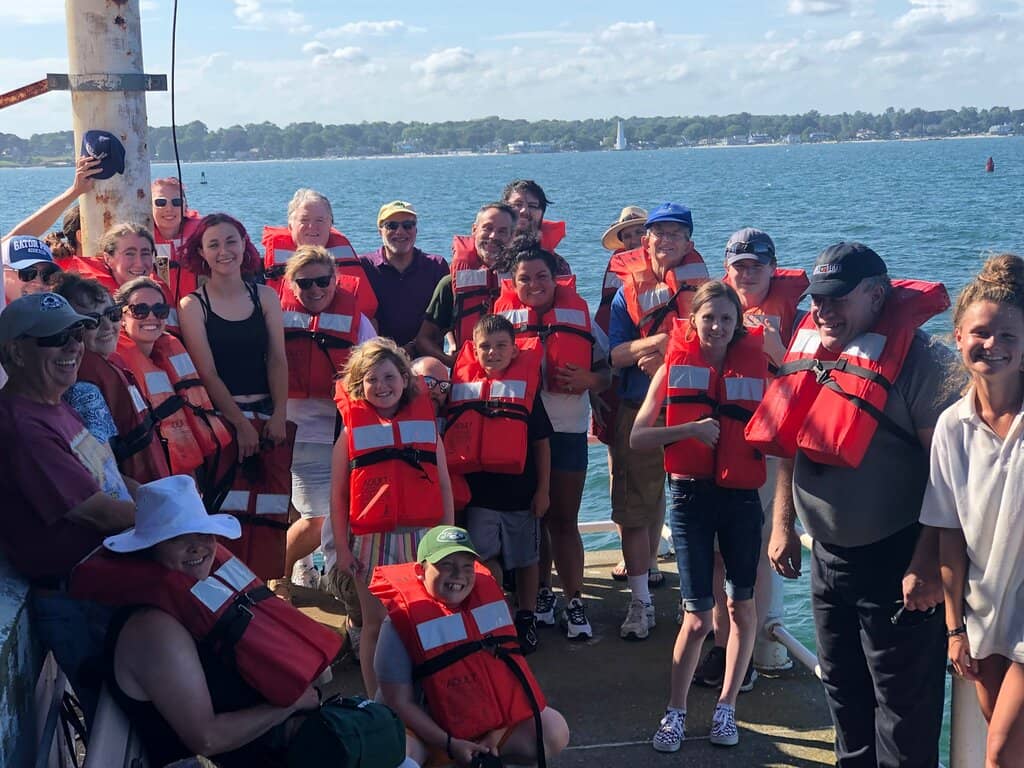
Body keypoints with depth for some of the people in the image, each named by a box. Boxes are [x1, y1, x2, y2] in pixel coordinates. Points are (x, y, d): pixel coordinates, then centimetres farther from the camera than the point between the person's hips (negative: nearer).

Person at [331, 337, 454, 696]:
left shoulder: (425, 422, 6)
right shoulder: (351, 431, 1)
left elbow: (444, 485, 8)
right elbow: (338, 494, 2)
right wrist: (342, 547, -2)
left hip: (421, 537, 1)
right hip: (370, 541, -1)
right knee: (375, 624, 8)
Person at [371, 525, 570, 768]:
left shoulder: (487, 597, -5)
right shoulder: (402, 620, -19)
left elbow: (509, 669, 0)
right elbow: (398, 701, -17)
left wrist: (498, 732, -9)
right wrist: (450, 745, -20)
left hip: (487, 718, 5)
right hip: (428, 728, -4)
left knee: (554, 731, -10)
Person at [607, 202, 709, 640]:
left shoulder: (702, 285, 7)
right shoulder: (628, 290, 9)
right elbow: (615, 354, 2)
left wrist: (669, 354, -14)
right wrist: (654, 342, -15)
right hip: (637, 410, 1)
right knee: (635, 510, 2)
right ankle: (640, 601, 13)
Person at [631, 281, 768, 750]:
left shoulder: (755, 368, 2)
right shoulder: (673, 368, 0)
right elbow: (637, 437, -5)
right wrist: (690, 428, -17)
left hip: (741, 496, 2)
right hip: (690, 495, -2)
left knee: (741, 606, 8)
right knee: (697, 617, -2)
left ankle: (726, 707, 25)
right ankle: (676, 712, 15)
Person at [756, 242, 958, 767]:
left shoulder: (919, 359, -18)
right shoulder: (810, 350, 4)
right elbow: (791, 446, 14)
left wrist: (927, 564, -23)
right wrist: (783, 525, 12)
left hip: (894, 561, -7)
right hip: (826, 555, 7)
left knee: (903, 704, 6)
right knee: (843, 689, 21)